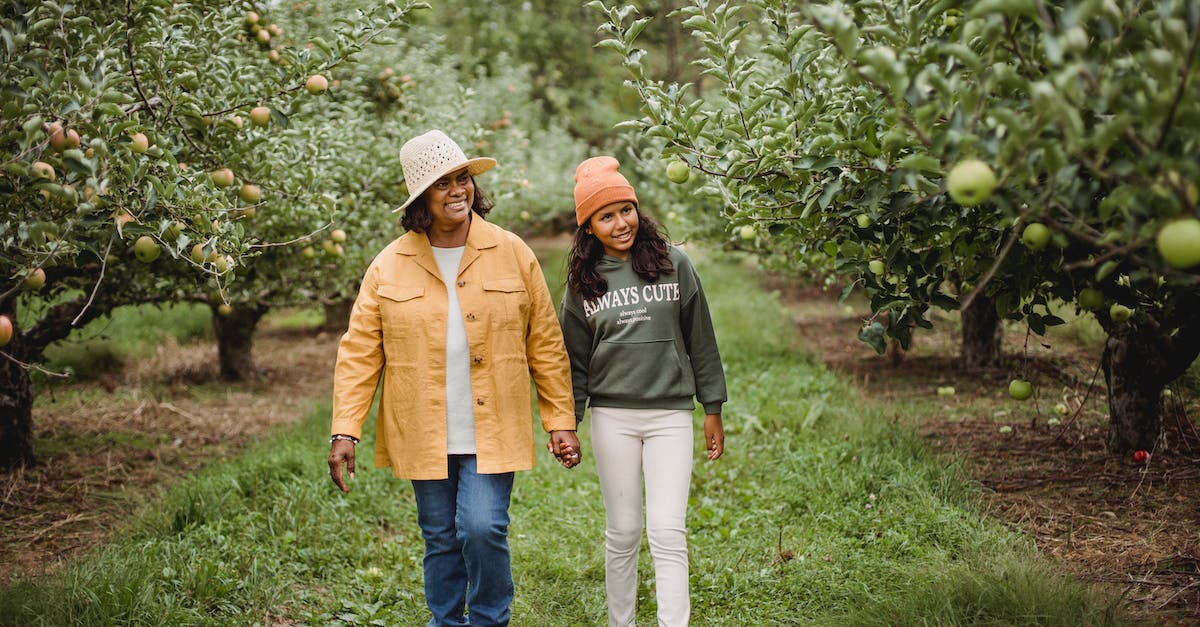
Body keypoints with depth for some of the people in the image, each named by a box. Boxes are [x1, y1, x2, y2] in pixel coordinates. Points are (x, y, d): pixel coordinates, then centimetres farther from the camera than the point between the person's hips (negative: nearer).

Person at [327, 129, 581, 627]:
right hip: (424, 436, 2)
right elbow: (359, 353, 2)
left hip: (491, 432, -1)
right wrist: (344, 431, -6)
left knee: (483, 530, -12)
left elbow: (545, 345, 4)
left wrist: (561, 422, 2)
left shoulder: (512, 254, 0)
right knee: (441, 540, 11)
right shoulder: (389, 267, 0)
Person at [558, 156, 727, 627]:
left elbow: (700, 341, 6)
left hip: (671, 415, -1)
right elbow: (574, 361, 11)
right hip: (612, 417, 1)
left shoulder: (674, 264, 2)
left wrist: (713, 410, 6)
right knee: (622, 533, 7)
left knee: (668, 532, -7)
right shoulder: (583, 282, 5)